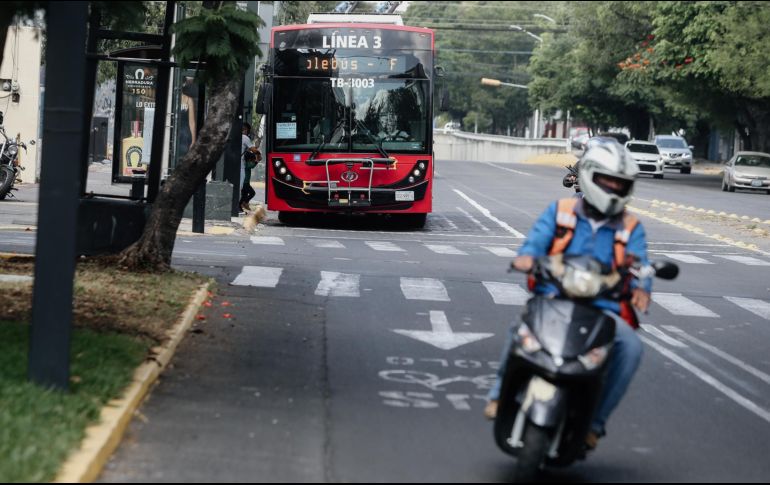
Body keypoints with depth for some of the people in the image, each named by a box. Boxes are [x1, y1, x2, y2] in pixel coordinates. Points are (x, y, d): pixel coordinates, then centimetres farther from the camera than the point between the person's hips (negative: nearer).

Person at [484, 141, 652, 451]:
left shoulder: (630, 228, 16)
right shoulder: (560, 212, 15)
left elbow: (639, 263, 1)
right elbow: (537, 238, -1)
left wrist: (641, 289, -24)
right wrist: (527, 257, -26)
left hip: (604, 308, 1)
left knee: (631, 347, -28)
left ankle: (595, 421, -16)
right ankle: (501, 394, -18)